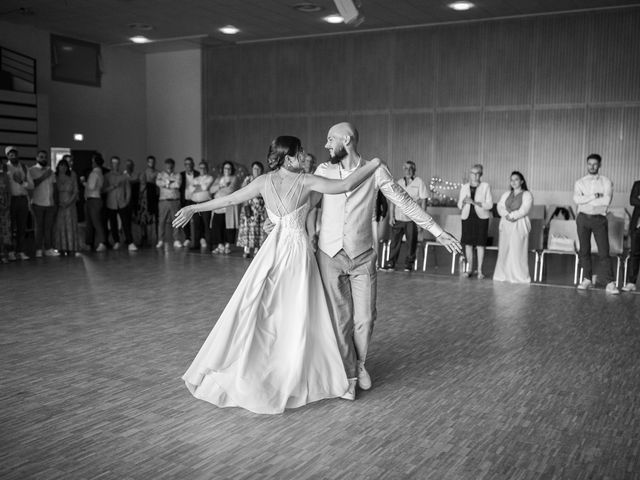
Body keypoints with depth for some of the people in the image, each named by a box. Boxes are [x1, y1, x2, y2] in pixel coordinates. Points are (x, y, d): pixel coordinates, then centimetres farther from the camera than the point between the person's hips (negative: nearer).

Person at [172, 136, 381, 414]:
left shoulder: (264, 181, 0)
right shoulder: (305, 181, -10)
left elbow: (230, 199, 4)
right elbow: (345, 186, -17)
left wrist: (194, 208, 16)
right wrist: (373, 164, -4)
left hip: (273, 249, 4)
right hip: (297, 250, -3)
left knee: (254, 308, 10)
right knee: (298, 315, 7)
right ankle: (292, 379, 17)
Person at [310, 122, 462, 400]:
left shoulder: (375, 171, -3)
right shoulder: (324, 171, 2)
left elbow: (405, 202, -1)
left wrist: (437, 231, -2)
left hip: (363, 256, 0)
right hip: (330, 255, 1)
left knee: (365, 318, 3)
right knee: (339, 318, 3)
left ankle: (359, 363, 32)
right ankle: (347, 375, 21)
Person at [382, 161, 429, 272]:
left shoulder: (419, 182, 2)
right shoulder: (398, 183, 12)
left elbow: (423, 200, 0)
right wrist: (391, 216, 4)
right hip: (398, 218, 3)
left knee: (411, 242, 2)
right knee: (395, 241, 0)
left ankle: (409, 264, 13)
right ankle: (391, 264, 6)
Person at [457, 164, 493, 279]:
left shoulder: (485, 186, 0)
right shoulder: (464, 187, 10)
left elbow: (490, 205, -5)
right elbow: (459, 205, 11)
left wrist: (475, 203, -16)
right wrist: (464, 202, -12)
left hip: (481, 217, -3)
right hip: (467, 217, 3)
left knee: (480, 243, -5)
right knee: (468, 243, 3)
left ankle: (480, 270, 1)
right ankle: (469, 269, 14)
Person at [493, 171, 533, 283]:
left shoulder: (527, 195, 2)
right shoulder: (506, 194, 19)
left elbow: (524, 210, -10)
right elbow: (500, 207, 7)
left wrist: (512, 215, -16)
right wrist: (507, 215, -11)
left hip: (519, 225, -5)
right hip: (505, 224, 5)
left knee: (517, 251, -8)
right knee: (504, 250, 2)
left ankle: (519, 276, -4)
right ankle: (503, 275, 7)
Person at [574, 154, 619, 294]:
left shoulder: (606, 182, 3)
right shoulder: (579, 182, 8)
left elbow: (607, 201, -12)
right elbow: (576, 199, -9)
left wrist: (586, 201, -9)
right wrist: (594, 196, -14)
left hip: (599, 219, -2)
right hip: (583, 218, 2)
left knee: (604, 252, -7)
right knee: (584, 250, 5)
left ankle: (609, 284, -9)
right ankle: (587, 280, 14)